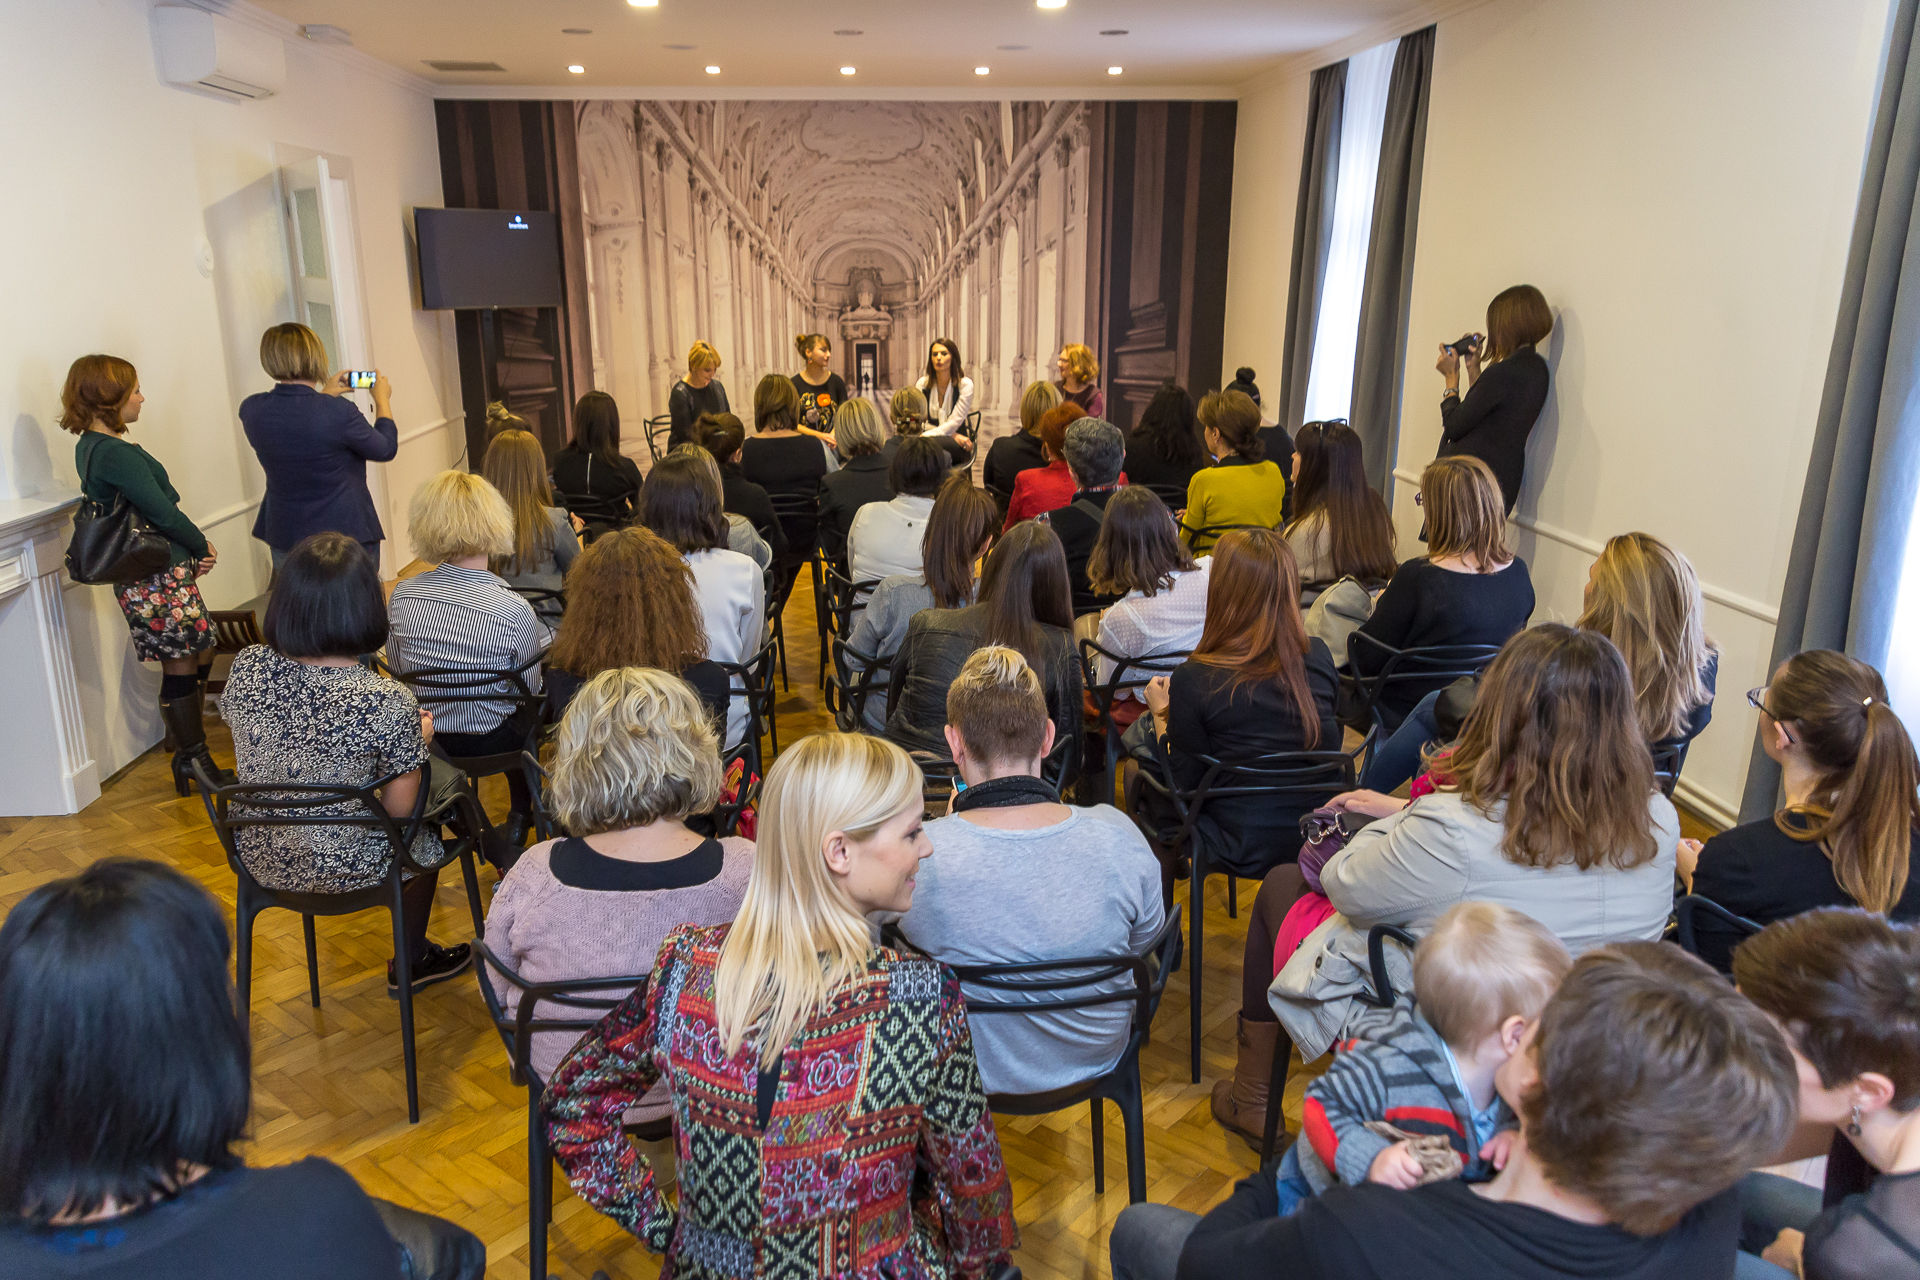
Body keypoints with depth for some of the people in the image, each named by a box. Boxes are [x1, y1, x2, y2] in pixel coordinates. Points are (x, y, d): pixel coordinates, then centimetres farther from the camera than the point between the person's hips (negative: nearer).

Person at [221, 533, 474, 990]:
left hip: (260, 861, 5)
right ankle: (411, 962, 46)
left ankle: (413, 953, 47)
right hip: (346, 869, -5)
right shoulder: (388, 702, -29)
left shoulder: (246, 667, -15)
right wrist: (419, 738, 0)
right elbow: (399, 808, -17)